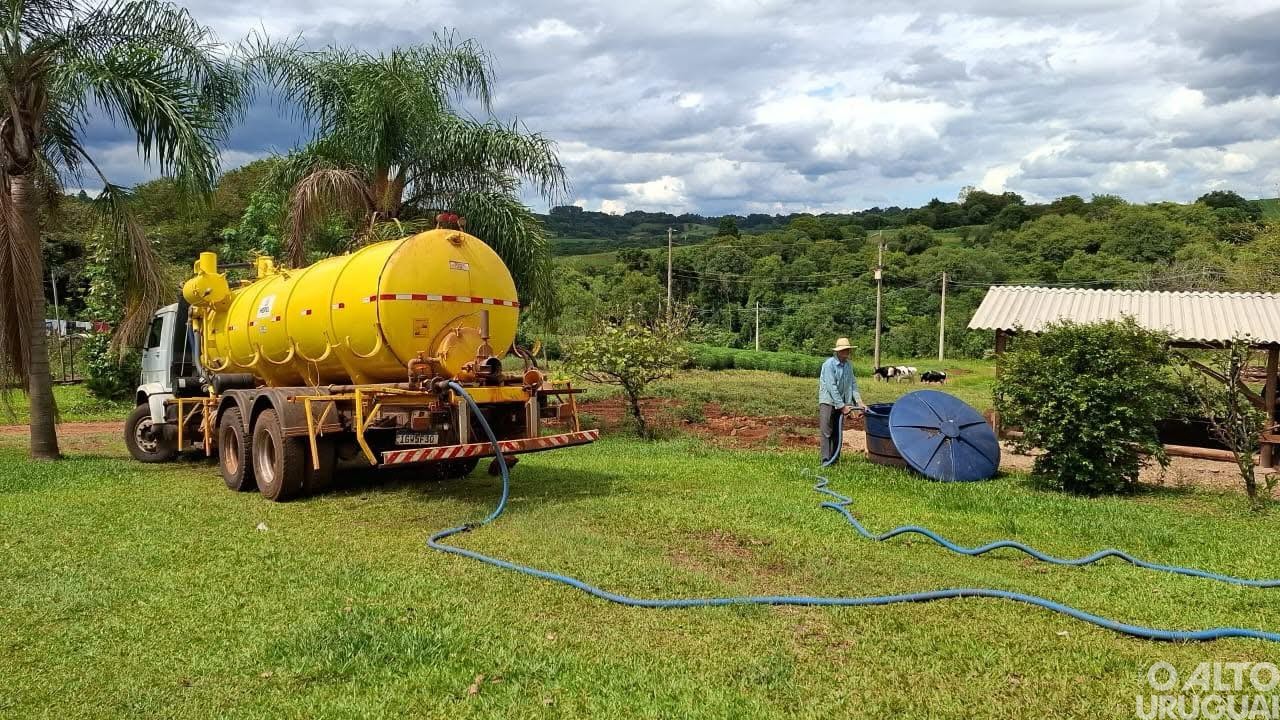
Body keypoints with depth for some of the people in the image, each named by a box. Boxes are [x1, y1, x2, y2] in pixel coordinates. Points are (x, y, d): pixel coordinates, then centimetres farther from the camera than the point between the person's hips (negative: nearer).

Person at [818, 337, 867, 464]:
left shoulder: (848, 365, 7)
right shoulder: (829, 364, -14)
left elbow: (853, 384, 9)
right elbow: (831, 387, -19)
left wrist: (859, 402, -3)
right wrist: (842, 406, -19)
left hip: (840, 403, 7)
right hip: (827, 401, -7)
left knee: (837, 433, 8)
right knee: (826, 432, -10)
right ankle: (826, 459, -13)